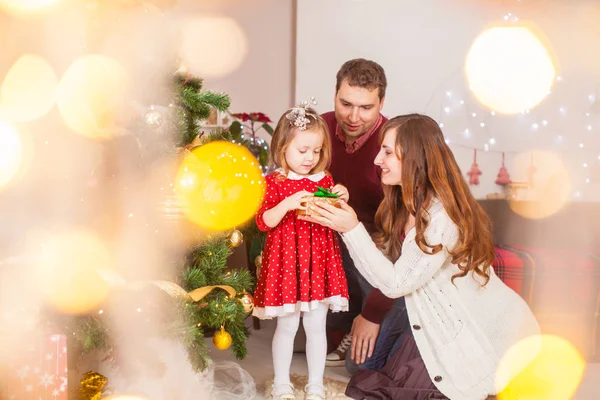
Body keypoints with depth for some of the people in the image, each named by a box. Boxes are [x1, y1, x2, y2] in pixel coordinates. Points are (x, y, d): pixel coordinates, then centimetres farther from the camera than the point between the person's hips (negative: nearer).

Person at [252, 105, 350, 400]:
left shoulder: (325, 180, 5)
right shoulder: (274, 182, -6)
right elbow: (263, 221, -14)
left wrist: (341, 201, -8)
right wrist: (287, 204, -28)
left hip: (319, 264, 3)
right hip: (286, 263, -3)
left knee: (316, 325, 9)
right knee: (287, 326, 6)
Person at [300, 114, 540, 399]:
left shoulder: (443, 217, -26)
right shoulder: (405, 205, 0)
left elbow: (395, 283, -22)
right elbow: (385, 263, -4)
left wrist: (353, 229, -24)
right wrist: (342, 223, -11)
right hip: (443, 326, 8)